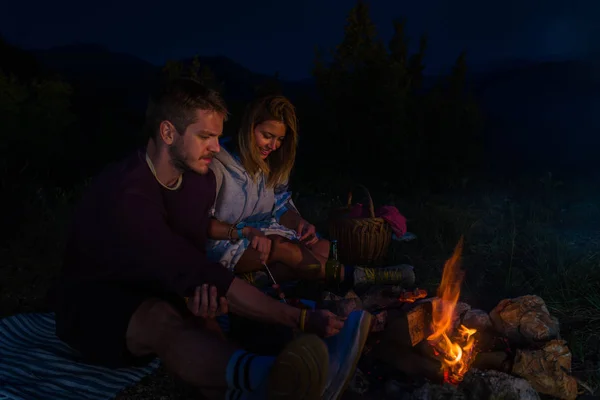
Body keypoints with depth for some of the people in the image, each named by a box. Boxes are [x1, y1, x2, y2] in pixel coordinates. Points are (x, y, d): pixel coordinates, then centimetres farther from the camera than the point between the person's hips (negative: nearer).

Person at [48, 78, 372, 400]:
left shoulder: (200, 180, -5)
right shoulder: (124, 197, -31)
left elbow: (191, 265, -4)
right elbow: (199, 275, -38)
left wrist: (204, 290, -30)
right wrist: (301, 319, -40)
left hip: (150, 291, 8)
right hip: (91, 303, -7)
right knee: (162, 320, -39)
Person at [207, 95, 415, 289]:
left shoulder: (271, 163, 6)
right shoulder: (218, 163, -15)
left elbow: (280, 208, 7)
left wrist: (299, 222, -15)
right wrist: (246, 232, -33)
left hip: (259, 234, 7)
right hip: (223, 243, -7)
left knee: (322, 248, -18)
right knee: (279, 246, -34)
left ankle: (257, 278, -37)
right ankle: (349, 275, -21)